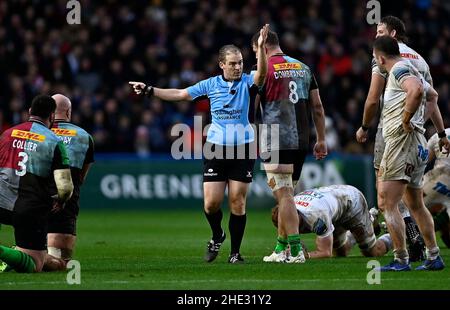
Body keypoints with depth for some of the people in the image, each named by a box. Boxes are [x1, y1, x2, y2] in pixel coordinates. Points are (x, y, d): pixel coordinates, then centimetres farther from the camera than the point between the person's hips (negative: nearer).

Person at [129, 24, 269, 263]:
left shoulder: (247, 82, -3)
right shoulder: (211, 84, 4)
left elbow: (261, 74, -25)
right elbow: (180, 94, 11)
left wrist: (261, 47, -40)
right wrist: (149, 91, 8)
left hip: (243, 149, -2)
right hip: (215, 148, 2)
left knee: (237, 202, -3)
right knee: (211, 203, -5)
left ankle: (235, 252, 8)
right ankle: (217, 236, 26)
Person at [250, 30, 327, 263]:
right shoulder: (303, 68, 14)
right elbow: (317, 107, 15)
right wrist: (321, 140, 20)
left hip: (276, 140, -6)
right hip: (301, 140, 6)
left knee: (284, 194, -7)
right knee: (285, 193, 15)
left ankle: (296, 250, -13)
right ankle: (281, 248, 19)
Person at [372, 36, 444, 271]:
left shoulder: (399, 70, -10)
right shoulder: (411, 72, 20)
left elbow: (416, 90, -32)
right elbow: (432, 93, 39)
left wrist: (406, 119, -21)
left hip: (402, 141, -10)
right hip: (417, 145, 10)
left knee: (387, 204, -9)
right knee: (415, 205, 17)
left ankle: (401, 260, -11)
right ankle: (434, 258, 18)